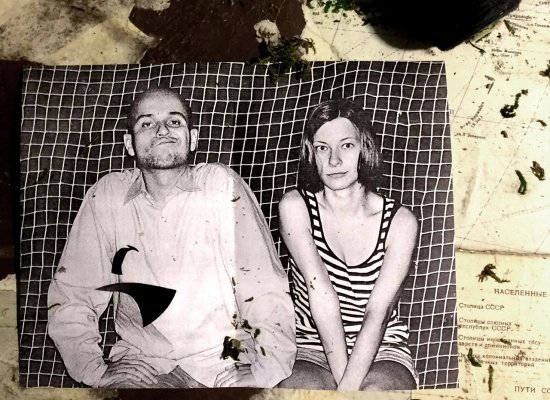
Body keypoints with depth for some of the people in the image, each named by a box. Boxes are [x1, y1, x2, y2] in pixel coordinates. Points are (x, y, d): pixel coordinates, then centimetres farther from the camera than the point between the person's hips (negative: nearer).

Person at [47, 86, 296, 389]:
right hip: (142, 361, 1)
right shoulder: (106, 196, 0)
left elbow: (265, 292, -9)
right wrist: (96, 374, -9)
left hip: (227, 359, 0)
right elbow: (70, 298, 3)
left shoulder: (223, 185, -6)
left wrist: (267, 373, -19)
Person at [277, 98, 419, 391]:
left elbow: (378, 311, -17)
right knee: (301, 387, -32)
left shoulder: (400, 222, -7)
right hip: (312, 348, 0)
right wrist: (342, 377, -23)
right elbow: (321, 294, -18)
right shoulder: (294, 206, -7)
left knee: (379, 388, -32)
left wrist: (347, 387, -28)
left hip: (381, 350, 1)